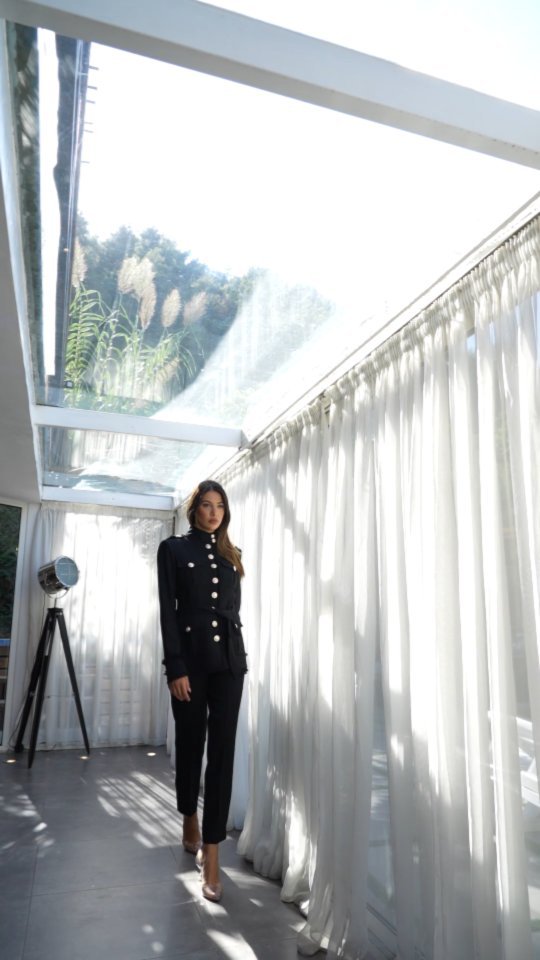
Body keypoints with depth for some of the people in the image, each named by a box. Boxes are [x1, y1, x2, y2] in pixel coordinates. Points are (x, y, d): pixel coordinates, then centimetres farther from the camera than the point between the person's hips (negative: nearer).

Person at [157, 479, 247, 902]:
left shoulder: (231, 554, 12)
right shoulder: (173, 549, 0)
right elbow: (167, 611, -6)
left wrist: (236, 654, 12)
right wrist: (175, 667, -13)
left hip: (229, 657, 3)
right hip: (190, 657, -3)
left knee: (223, 750, -2)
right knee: (191, 745, 11)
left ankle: (211, 854, 4)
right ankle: (190, 822, 37)